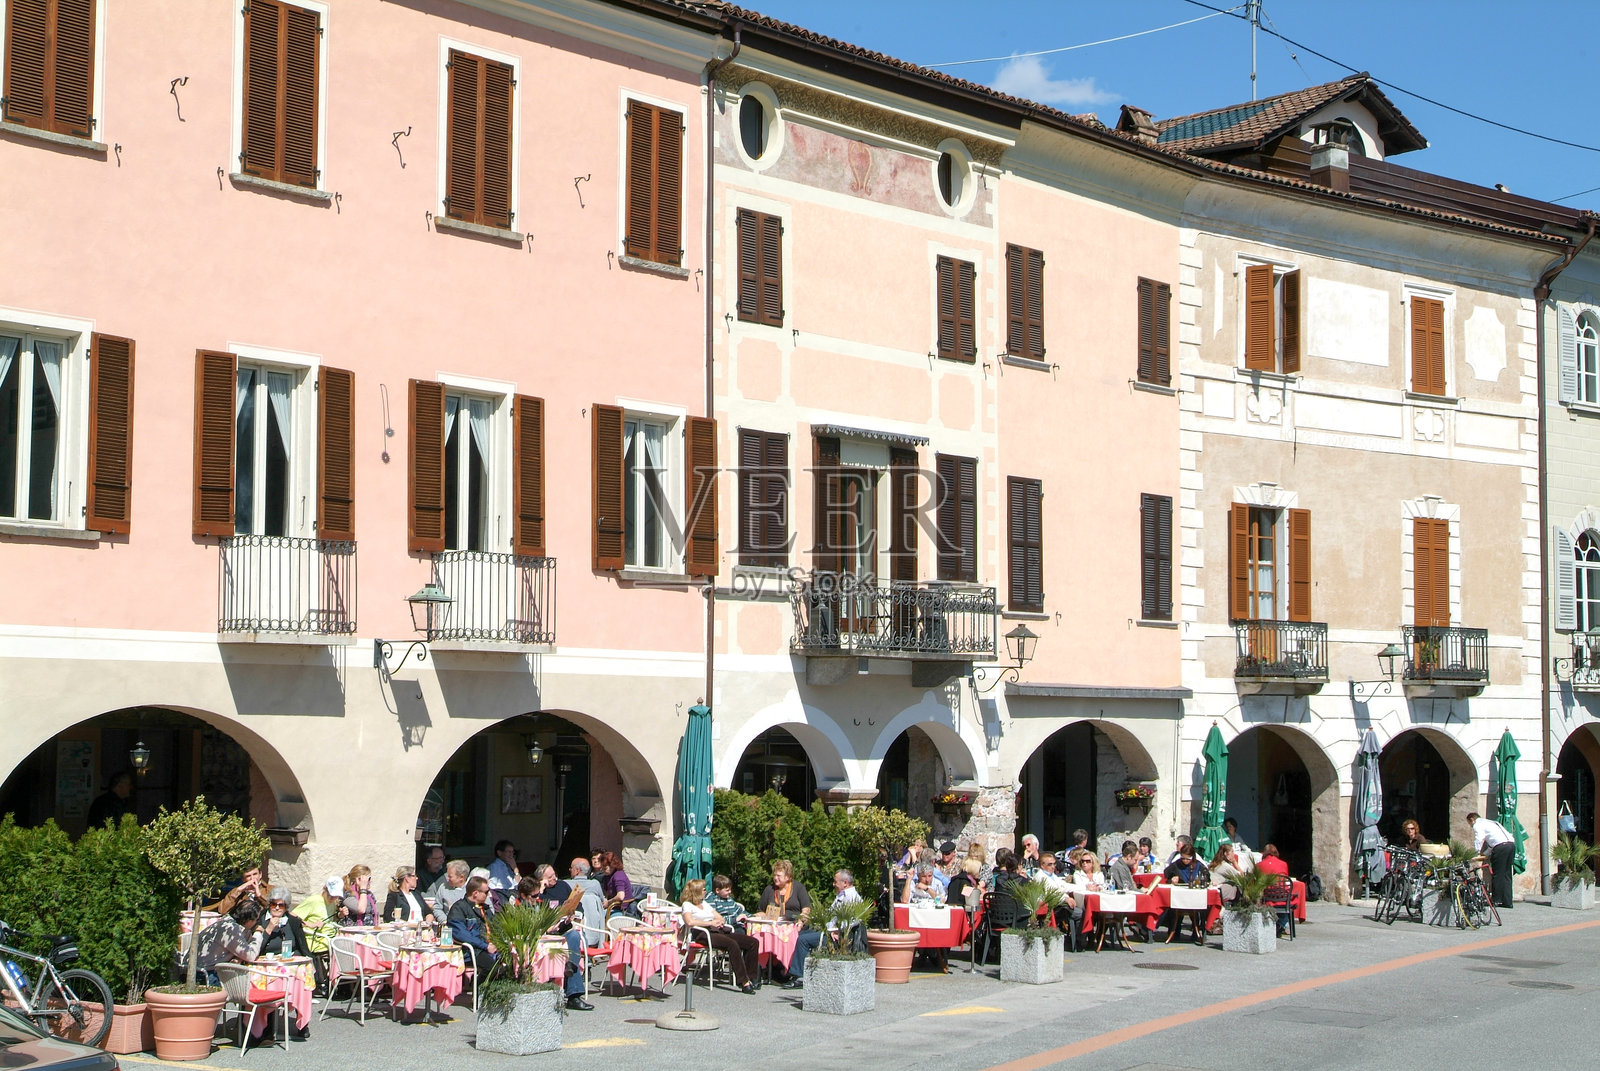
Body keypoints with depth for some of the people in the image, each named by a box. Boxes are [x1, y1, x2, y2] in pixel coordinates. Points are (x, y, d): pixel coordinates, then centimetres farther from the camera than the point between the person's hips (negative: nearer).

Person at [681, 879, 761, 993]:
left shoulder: (705, 904, 31)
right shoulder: (687, 905, 7)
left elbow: (721, 918, 29)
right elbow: (690, 922, -14)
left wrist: (720, 921, 3)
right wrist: (711, 923, -11)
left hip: (721, 931, 8)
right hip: (706, 934, -8)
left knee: (753, 942, -9)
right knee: (732, 944, -36)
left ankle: (751, 978, -9)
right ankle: (743, 982, -37)